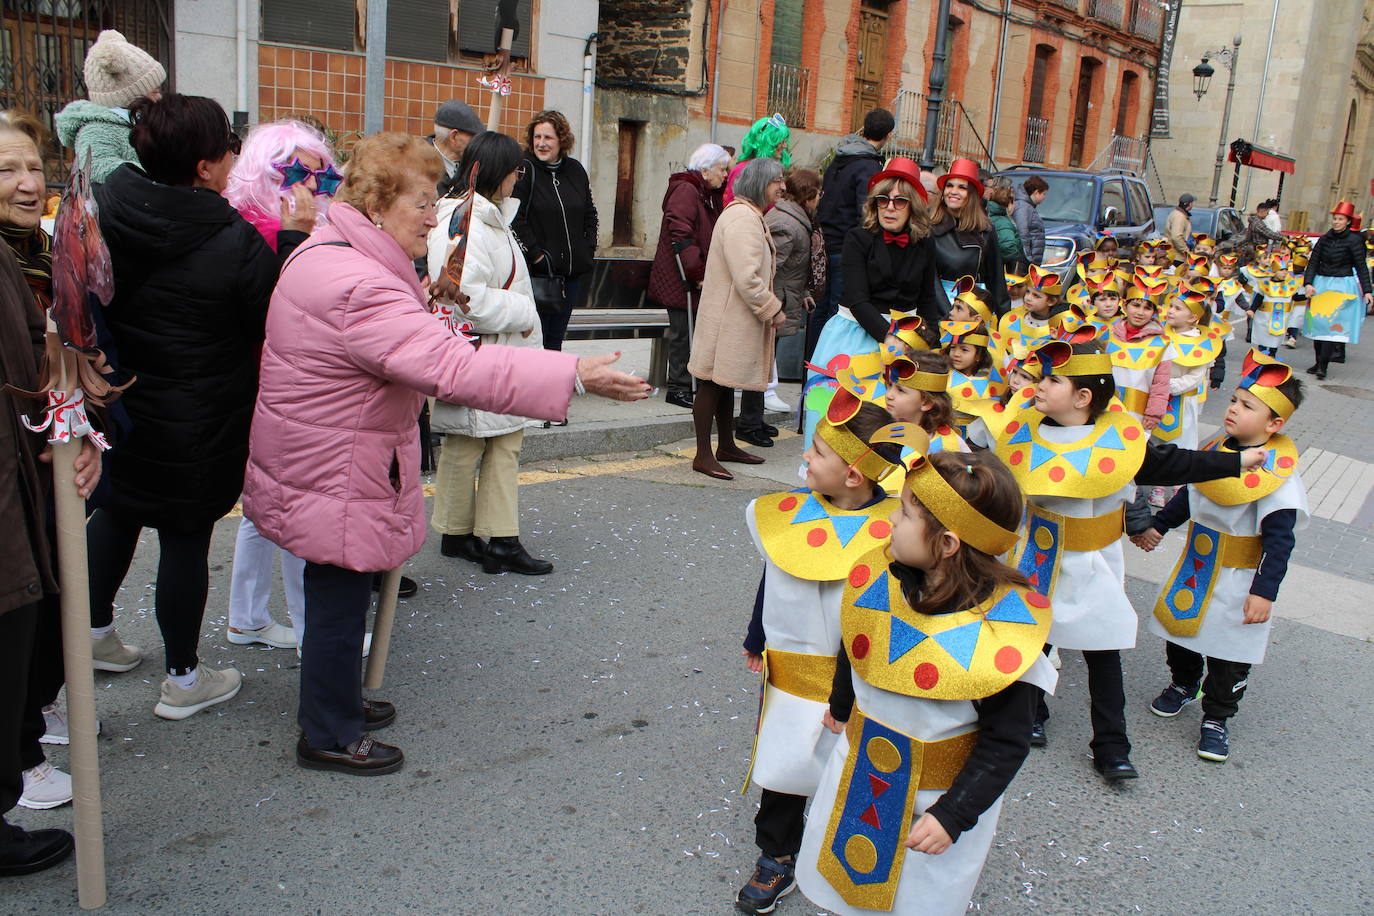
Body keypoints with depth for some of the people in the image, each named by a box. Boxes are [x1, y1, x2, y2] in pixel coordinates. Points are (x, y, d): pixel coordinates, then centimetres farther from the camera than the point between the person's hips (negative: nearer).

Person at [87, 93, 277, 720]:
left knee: (117, 511, 26)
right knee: (185, 540, 7)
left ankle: (94, 628, 45)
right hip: (197, 429, -5)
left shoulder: (100, 209, -7)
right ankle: (184, 681, 21)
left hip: (112, 410, 5)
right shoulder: (238, 244, -22)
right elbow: (274, 332, -10)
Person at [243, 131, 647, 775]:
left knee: (338, 596, 23)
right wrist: (574, 376, -41)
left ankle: (335, 703, 40)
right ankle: (329, 738, 22)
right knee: (340, 603, 5)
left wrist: (424, 300, 11)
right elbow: (455, 367, -39)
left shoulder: (326, 252, 7)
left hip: (316, 466, 10)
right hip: (335, 478, -10)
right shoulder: (358, 288, -30)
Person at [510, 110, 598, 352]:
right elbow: (514, 219, -13)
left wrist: (589, 249, 11)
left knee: (556, 337, 13)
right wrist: (535, 254, -15)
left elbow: (590, 213, 21)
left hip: (573, 272, 5)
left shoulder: (576, 170, 11)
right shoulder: (524, 169, -6)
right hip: (537, 272, -5)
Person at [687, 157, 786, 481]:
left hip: (736, 318, 11)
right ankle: (703, 456, 0)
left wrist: (770, 308, 17)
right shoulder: (743, 218, -18)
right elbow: (747, 278, -25)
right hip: (727, 318, -11)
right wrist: (772, 310, -15)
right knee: (713, 383, -5)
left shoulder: (749, 216, 18)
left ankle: (726, 445, 30)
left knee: (725, 382, 18)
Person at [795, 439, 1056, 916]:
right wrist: (841, 705, 23)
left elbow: (1005, 743, -19)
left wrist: (954, 814, -21)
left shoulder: (1004, 630, -28)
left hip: (939, 794, -5)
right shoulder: (879, 580, -14)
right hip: (859, 771, 5)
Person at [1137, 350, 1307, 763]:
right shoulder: (1217, 448, -3)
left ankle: (1216, 717, 26)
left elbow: (1280, 540, -21)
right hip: (1195, 566, 6)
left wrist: (1264, 591, -23)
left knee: (1229, 656, 6)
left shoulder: (1279, 474, -22)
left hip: (1239, 581, -6)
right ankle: (1184, 684, 47)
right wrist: (1158, 525, 22)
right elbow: (1189, 494, 14)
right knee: (1178, 629, 20)